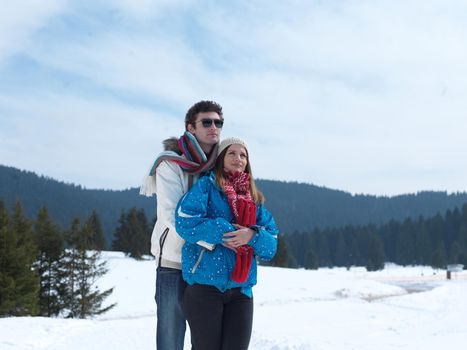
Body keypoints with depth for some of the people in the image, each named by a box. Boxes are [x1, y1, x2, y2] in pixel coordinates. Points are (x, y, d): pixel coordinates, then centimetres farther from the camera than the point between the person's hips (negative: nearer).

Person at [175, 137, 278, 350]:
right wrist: (225, 232, -15)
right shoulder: (206, 186, 2)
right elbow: (184, 222, -14)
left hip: (241, 289, 4)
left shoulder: (255, 200, 16)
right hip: (205, 284, -4)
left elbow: (271, 244, 8)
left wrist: (253, 236, -14)